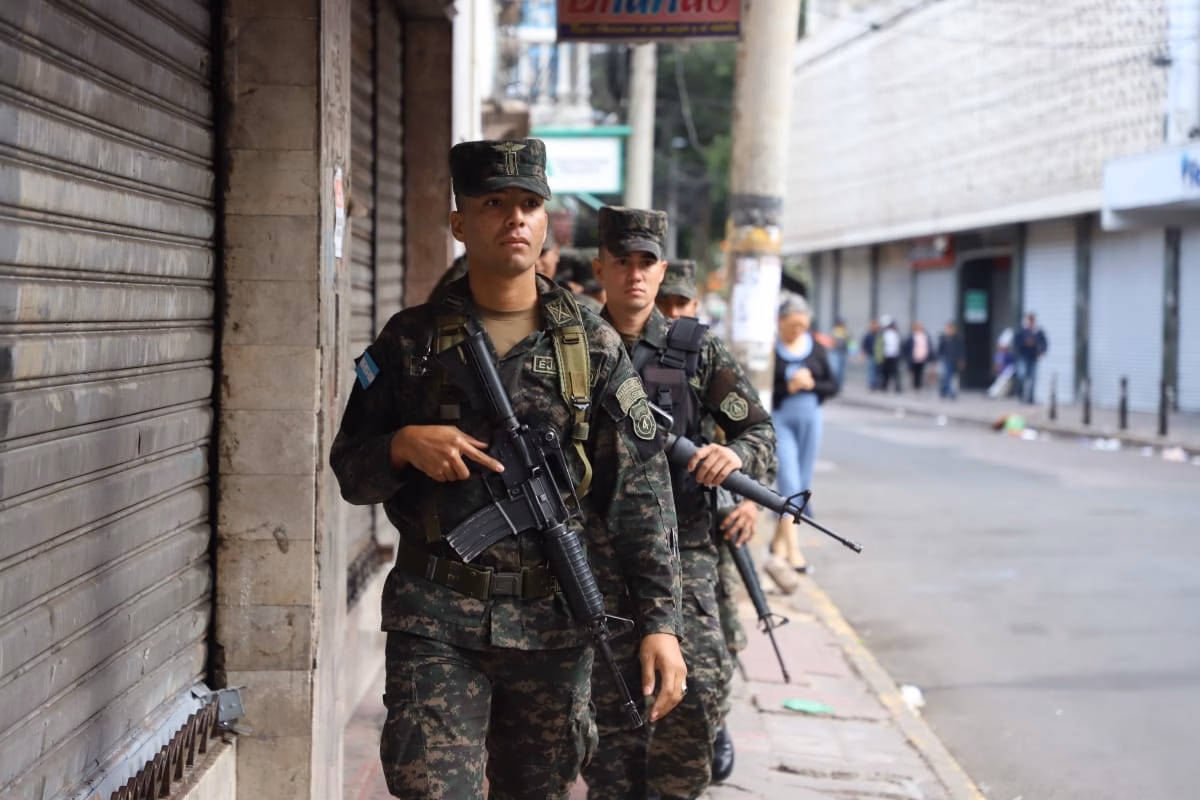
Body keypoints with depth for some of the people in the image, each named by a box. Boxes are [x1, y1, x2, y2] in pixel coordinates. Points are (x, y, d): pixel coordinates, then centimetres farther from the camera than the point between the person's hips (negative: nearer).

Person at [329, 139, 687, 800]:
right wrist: (405, 446, -13)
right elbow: (349, 471, 10)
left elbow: (642, 495, 1)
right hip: (435, 623, -1)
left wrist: (661, 622, -7)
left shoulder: (593, 346, 4)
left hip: (555, 624, 1)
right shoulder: (411, 341, 4)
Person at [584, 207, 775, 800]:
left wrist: (736, 454, -14)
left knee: (698, 682, -13)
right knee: (608, 698, 2)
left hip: (680, 546, 0)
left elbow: (760, 429, 7)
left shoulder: (697, 350, 5)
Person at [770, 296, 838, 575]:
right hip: (780, 418, -5)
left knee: (802, 484, 10)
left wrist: (812, 384, -10)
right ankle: (792, 547, -10)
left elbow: (832, 386, 8)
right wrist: (788, 387, -20)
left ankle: (779, 538, 25)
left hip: (810, 418, 5)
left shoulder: (815, 348, 6)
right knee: (789, 481, -11)